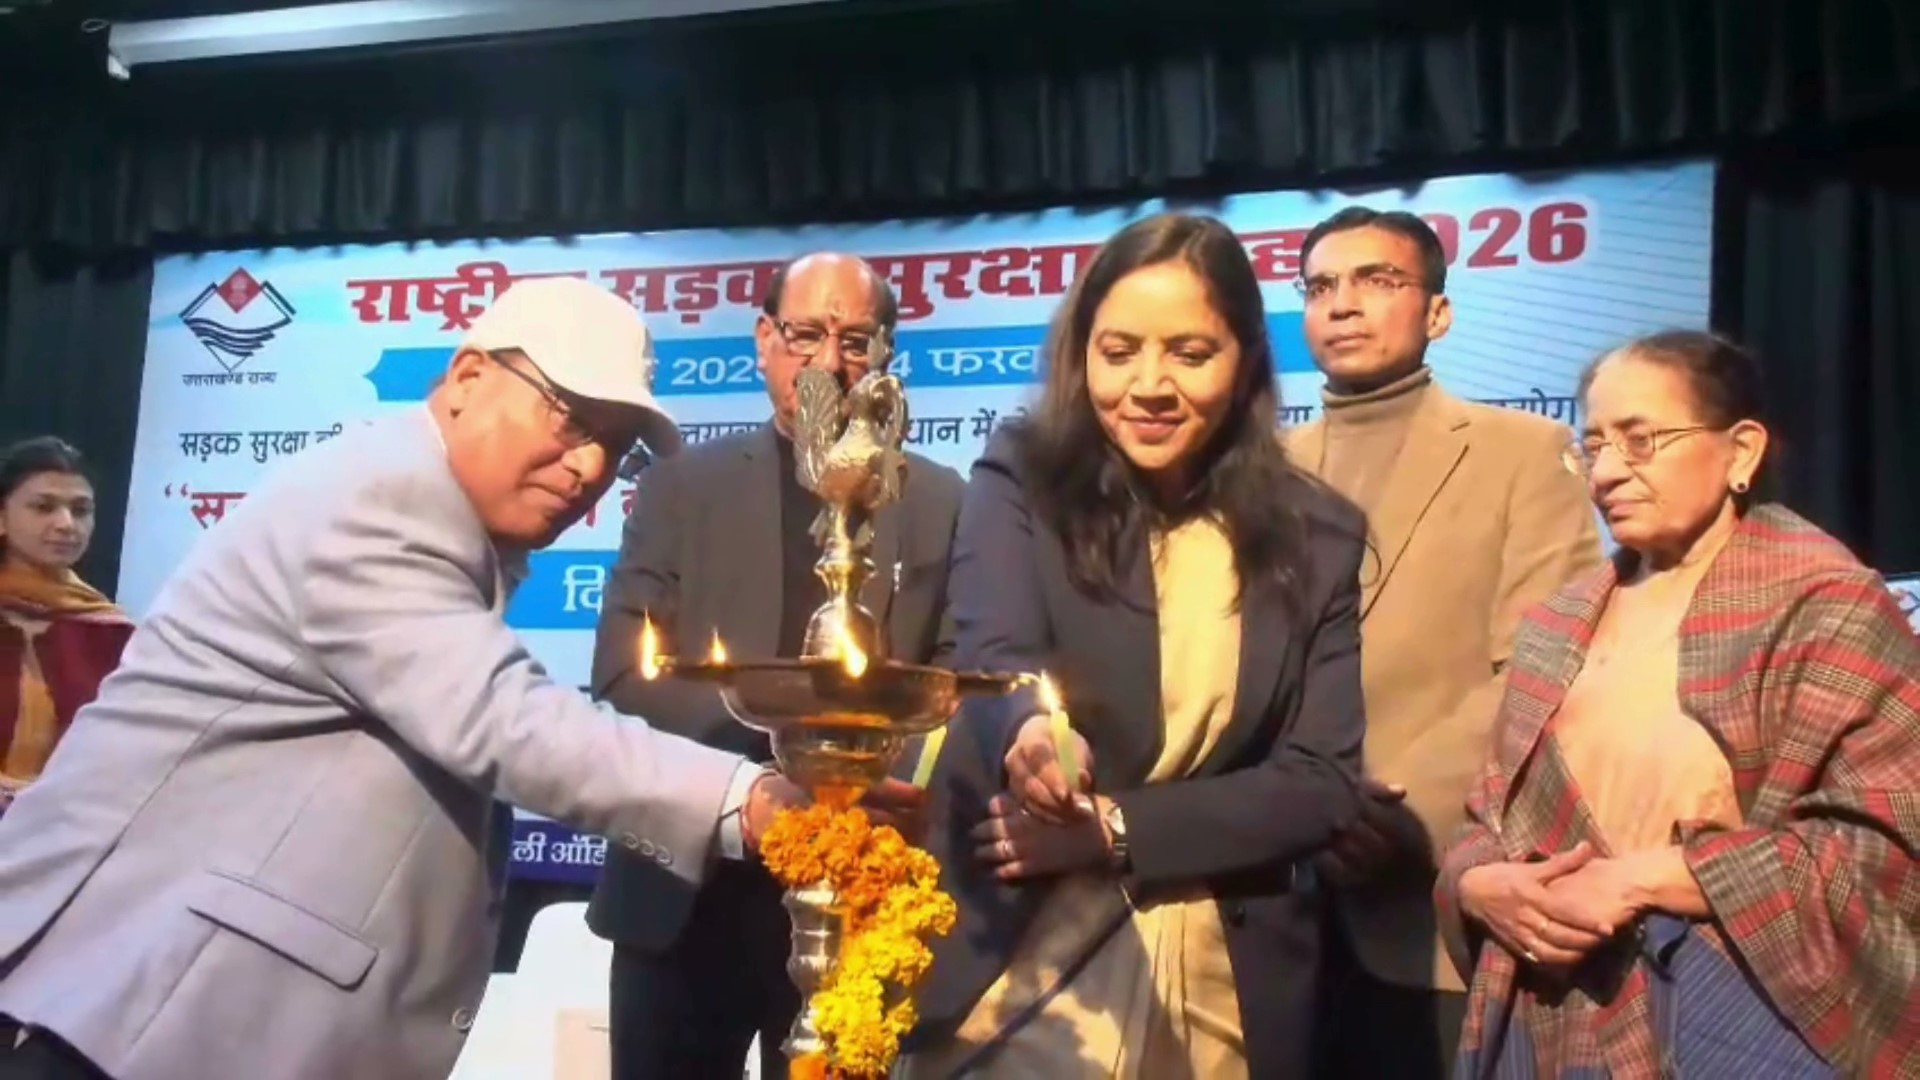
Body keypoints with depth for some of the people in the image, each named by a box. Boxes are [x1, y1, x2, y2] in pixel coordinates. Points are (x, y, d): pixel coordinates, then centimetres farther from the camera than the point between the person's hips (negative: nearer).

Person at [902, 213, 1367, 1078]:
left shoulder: (1317, 535, 0)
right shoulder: (1019, 486, -5)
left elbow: (1323, 782, -5)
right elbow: (996, 656, -21)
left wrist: (1113, 827, -15)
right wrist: (1031, 729, -43)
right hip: (1018, 972, -2)